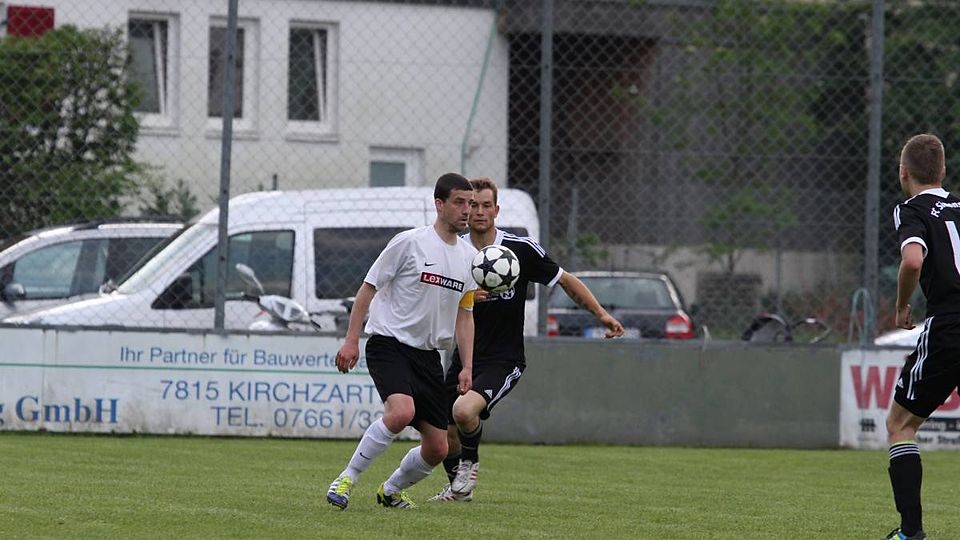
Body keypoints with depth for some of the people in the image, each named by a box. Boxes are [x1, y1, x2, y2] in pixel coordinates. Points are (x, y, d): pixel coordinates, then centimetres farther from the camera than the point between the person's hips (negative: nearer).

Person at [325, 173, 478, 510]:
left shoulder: (469, 257, 11)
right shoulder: (409, 242, -7)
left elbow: (464, 315, 18)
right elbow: (368, 287, -3)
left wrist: (467, 367, 8)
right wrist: (352, 339, -9)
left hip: (428, 354, 6)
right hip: (388, 344, -6)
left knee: (437, 448, 2)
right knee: (402, 411, -33)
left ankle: (390, 491, 28)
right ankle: (347, 479, -19)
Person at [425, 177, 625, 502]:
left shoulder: (521, 250, -7)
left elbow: (565, 280, 5)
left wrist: (601, 314, -4)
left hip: (503, 362, -4)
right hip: (465, 360, 4)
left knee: (464, 411, -29)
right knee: (443, 437, 5)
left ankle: (469, 463, 2)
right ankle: (458, 487, 37)